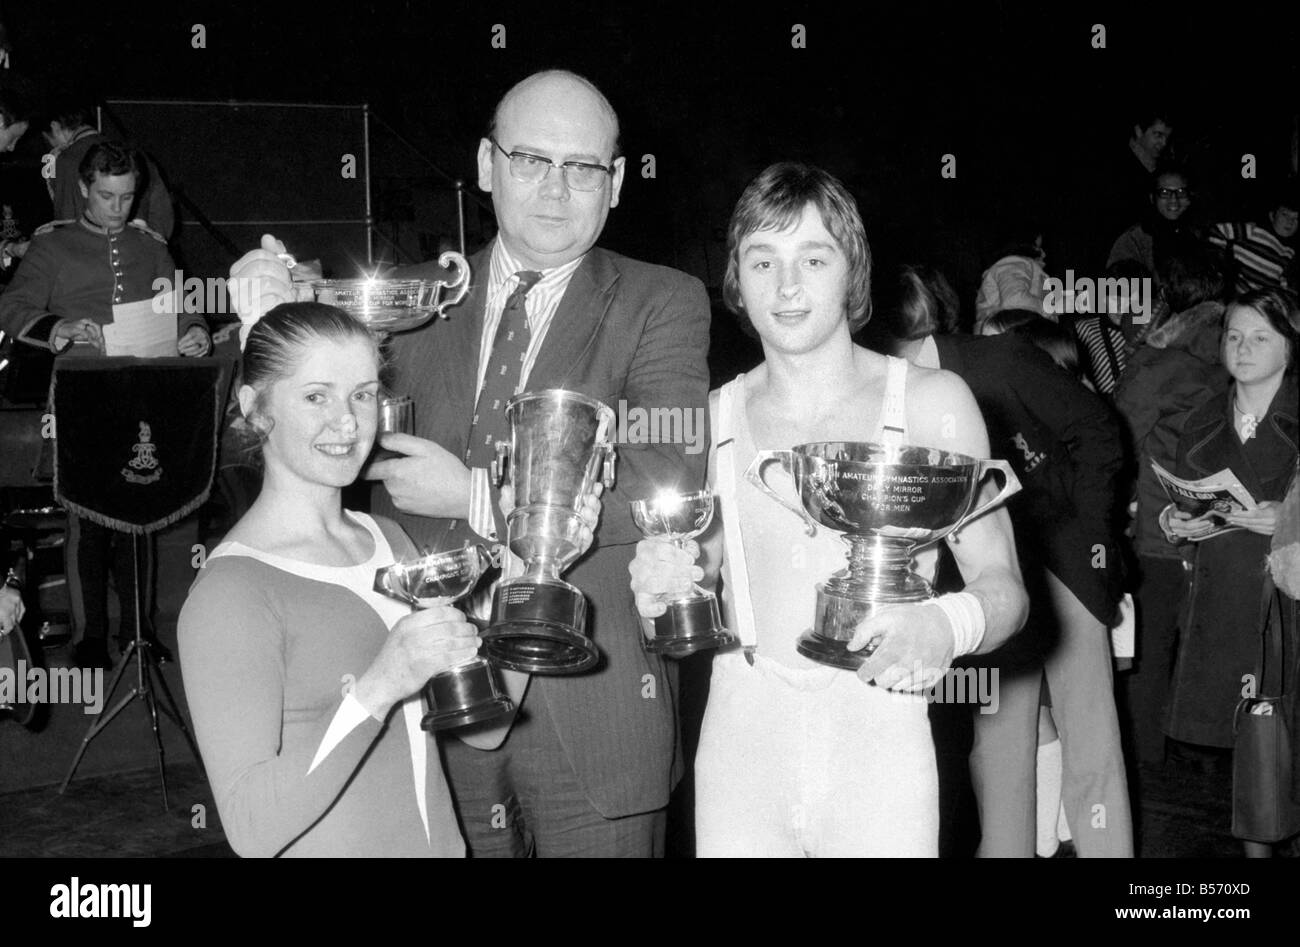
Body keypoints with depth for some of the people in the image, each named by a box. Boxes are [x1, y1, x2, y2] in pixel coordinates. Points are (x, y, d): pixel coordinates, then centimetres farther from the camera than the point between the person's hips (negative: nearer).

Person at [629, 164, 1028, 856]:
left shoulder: (930, 402, -1)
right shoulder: (711, 418, 4)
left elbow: (1003, 585, -4)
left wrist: (945, 625, -25)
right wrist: (662, 595, -10)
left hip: (880, 752, -1)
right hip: (740, 744, 2)